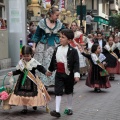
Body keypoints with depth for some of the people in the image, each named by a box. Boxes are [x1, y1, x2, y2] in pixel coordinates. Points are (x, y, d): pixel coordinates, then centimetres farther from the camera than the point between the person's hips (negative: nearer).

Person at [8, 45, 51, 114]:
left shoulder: (34, 62, -9)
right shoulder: (20, 62, 2)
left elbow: (40, 68, -14)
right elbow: (18, 71, 11)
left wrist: (45, 72, -29)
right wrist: (12, 73, 0)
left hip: (32, 80, -2)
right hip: (23, 80, 3)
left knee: (33, 93, 2)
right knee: (22, 94, 1)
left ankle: (34, 104, 29)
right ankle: (25, 107, 14)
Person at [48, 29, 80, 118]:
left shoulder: (73, 51, -12)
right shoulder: (57, 49, 3)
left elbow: (76, 63, -16)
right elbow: (53, 61, 15)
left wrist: (76, 74, -25)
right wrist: (50, 70, 25)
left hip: (68, 74, -3)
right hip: (59, 74, 3)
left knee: (69, 92, 13)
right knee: (58, 92, -5)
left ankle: (69, 108, 30)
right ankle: (57, 111, -7)